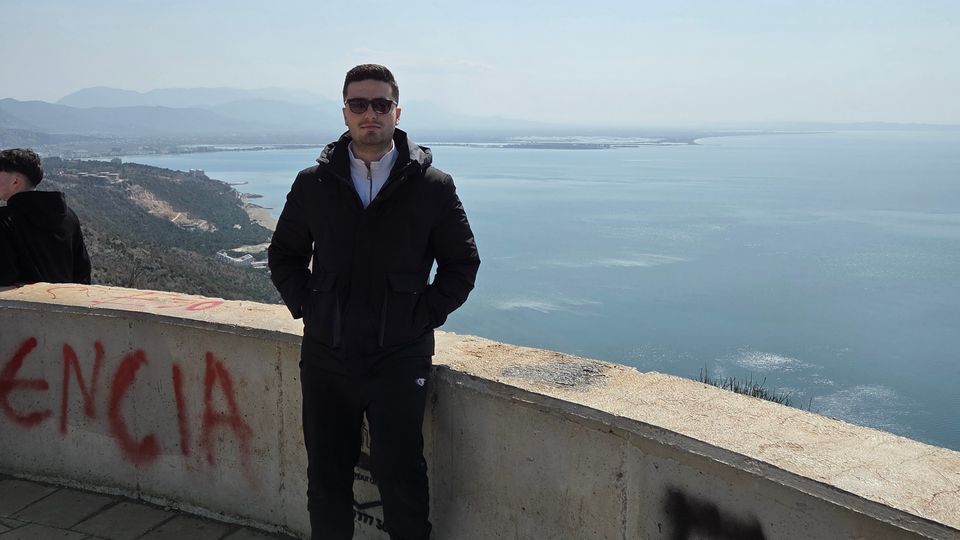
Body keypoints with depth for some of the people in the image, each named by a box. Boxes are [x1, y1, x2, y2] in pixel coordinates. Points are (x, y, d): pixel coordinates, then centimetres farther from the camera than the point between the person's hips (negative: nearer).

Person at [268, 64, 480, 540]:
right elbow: (283, 254, 16)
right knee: (326, 479, 14)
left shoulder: (433, 186, -3)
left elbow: (462, 263, 5)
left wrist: (423, 317, -4)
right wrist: (305, 307, 3)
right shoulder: (314, 183, 3)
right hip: (326, 358, 3)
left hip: (399, 360, -2)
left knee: (400, 478, -2)